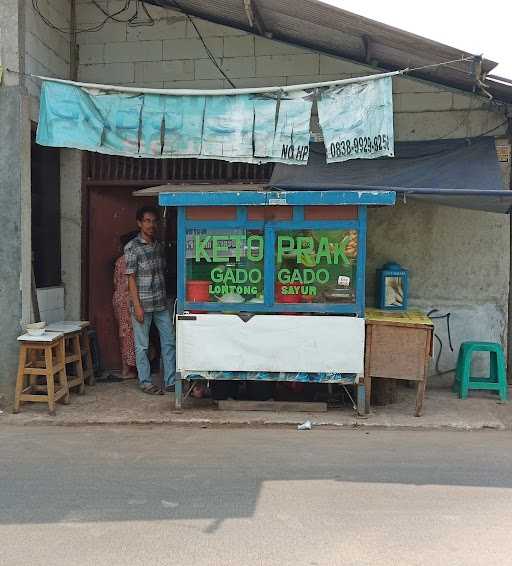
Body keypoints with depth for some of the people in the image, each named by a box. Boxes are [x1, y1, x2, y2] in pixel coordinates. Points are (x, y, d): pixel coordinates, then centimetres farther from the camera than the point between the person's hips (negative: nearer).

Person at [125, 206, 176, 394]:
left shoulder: (160, 245, 10)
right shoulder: (132, 247, -8)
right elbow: (131, 278, -11)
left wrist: (166, 298, 15)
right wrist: (137, 306, -15)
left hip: (161, 303, 6)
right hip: (143, 304, -6)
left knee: (169, 341, 7)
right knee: (142, 345, 5)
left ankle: (171, 381, 15)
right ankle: (145, 382, 17)